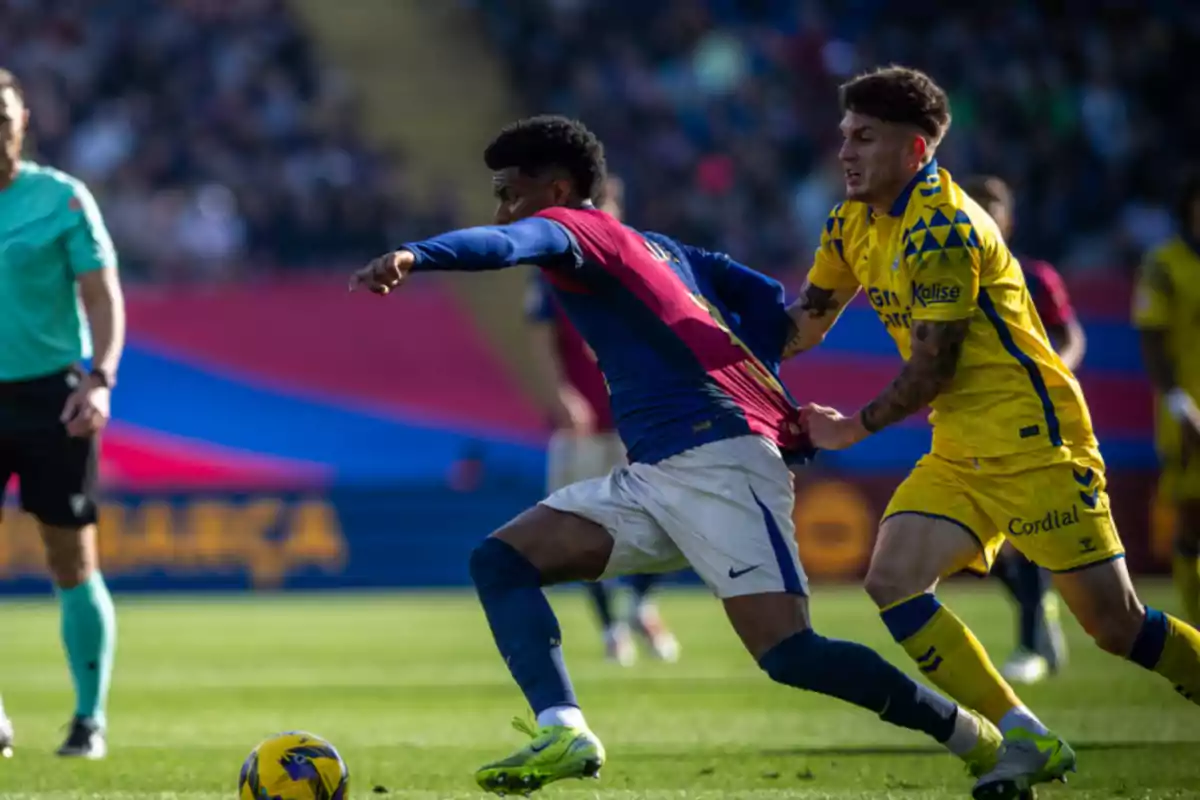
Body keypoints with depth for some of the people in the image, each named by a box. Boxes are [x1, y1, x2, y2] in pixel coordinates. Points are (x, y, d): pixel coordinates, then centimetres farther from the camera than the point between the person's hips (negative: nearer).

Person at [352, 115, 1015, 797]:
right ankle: (564, 733, -15)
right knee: (501, 560, 1)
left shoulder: (571, 226, 0)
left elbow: (507, 244, -24)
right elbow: (769, 300, 25)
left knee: (788, 654, -17)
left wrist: (412, 256, -41)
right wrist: (750, 389, 18)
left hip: (715, 459, -10)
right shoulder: (655, 246, 26)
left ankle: (974, 737, -2)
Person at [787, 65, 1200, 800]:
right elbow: (807, 321, 19)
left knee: (1116, 625, -9)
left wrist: (855, 429, -6)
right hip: (961, 452, 9)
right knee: (892, 585, -9)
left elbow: (932, 366, -17)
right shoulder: (854, 225, 9)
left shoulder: (943, 230, -18)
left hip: (1033, 437, -9)